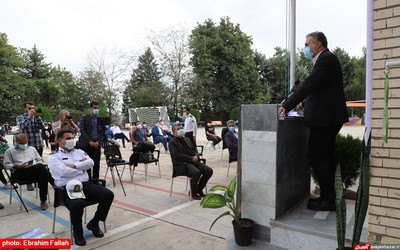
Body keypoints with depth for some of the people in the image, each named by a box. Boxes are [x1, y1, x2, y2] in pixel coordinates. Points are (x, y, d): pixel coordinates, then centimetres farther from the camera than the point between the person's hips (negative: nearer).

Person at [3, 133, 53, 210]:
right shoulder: (10, 151, 15)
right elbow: (7, 164, 6)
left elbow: (40, 160, 26)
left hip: (36, 171, 4)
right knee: (40, 167, -35)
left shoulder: (32, 149, 26)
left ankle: (43, 201, -27)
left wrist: (36, 165, 2)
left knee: (42, 176, -35)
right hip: (20, 172, -4)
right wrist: (18, 166, -12)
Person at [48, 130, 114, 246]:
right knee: (77, 204, -38)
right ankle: (77, 232, -5)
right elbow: (64, 171, -13)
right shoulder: (54, 156, 4)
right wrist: (82, 167, 0)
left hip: (86, 184, 6)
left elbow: (90, 163, 3)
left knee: (108, 195, -16)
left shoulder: (79, 152, 21)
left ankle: (94, 223, 8)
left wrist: (75, 165, -9)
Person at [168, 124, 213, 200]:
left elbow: (195, 150, 19)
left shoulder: (187, 139, 22)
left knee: (209, 171, -12)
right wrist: (191, 158, -17)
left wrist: (196, 156, -5)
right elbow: (177, 155, -14)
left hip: (193, 161, 7)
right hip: (181, 164, -7)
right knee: (196, 172, -33)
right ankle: (193, 193, -8)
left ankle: (199, 189, 7)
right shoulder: (172, 142, -1)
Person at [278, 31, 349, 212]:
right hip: (327, 117, 10)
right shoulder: (326, 60, 19)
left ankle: (328, 200, 5)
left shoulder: (326, 59, -13)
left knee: (317, 158, -5)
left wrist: (286, 107, -24)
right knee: (325, 158, 15)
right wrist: (304, 104, 11)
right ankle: (328, 197, 25)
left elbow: (309, 85, -23)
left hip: (325, 118, -10)